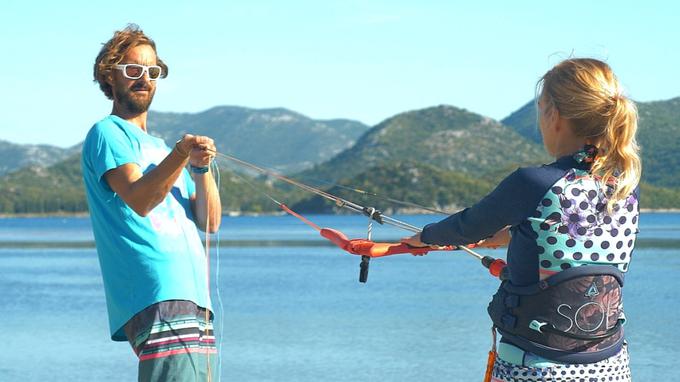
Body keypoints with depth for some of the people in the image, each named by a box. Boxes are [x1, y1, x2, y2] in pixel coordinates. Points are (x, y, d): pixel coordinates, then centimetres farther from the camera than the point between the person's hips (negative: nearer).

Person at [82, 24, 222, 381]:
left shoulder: (160, 147, 26)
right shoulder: (107, 133, 2)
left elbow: (208, 222, 15)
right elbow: (139, 200, -17)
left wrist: (201, 168, -3)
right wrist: (180, 154, -32)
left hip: (195, 299, 9)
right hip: (157, 296, -9)